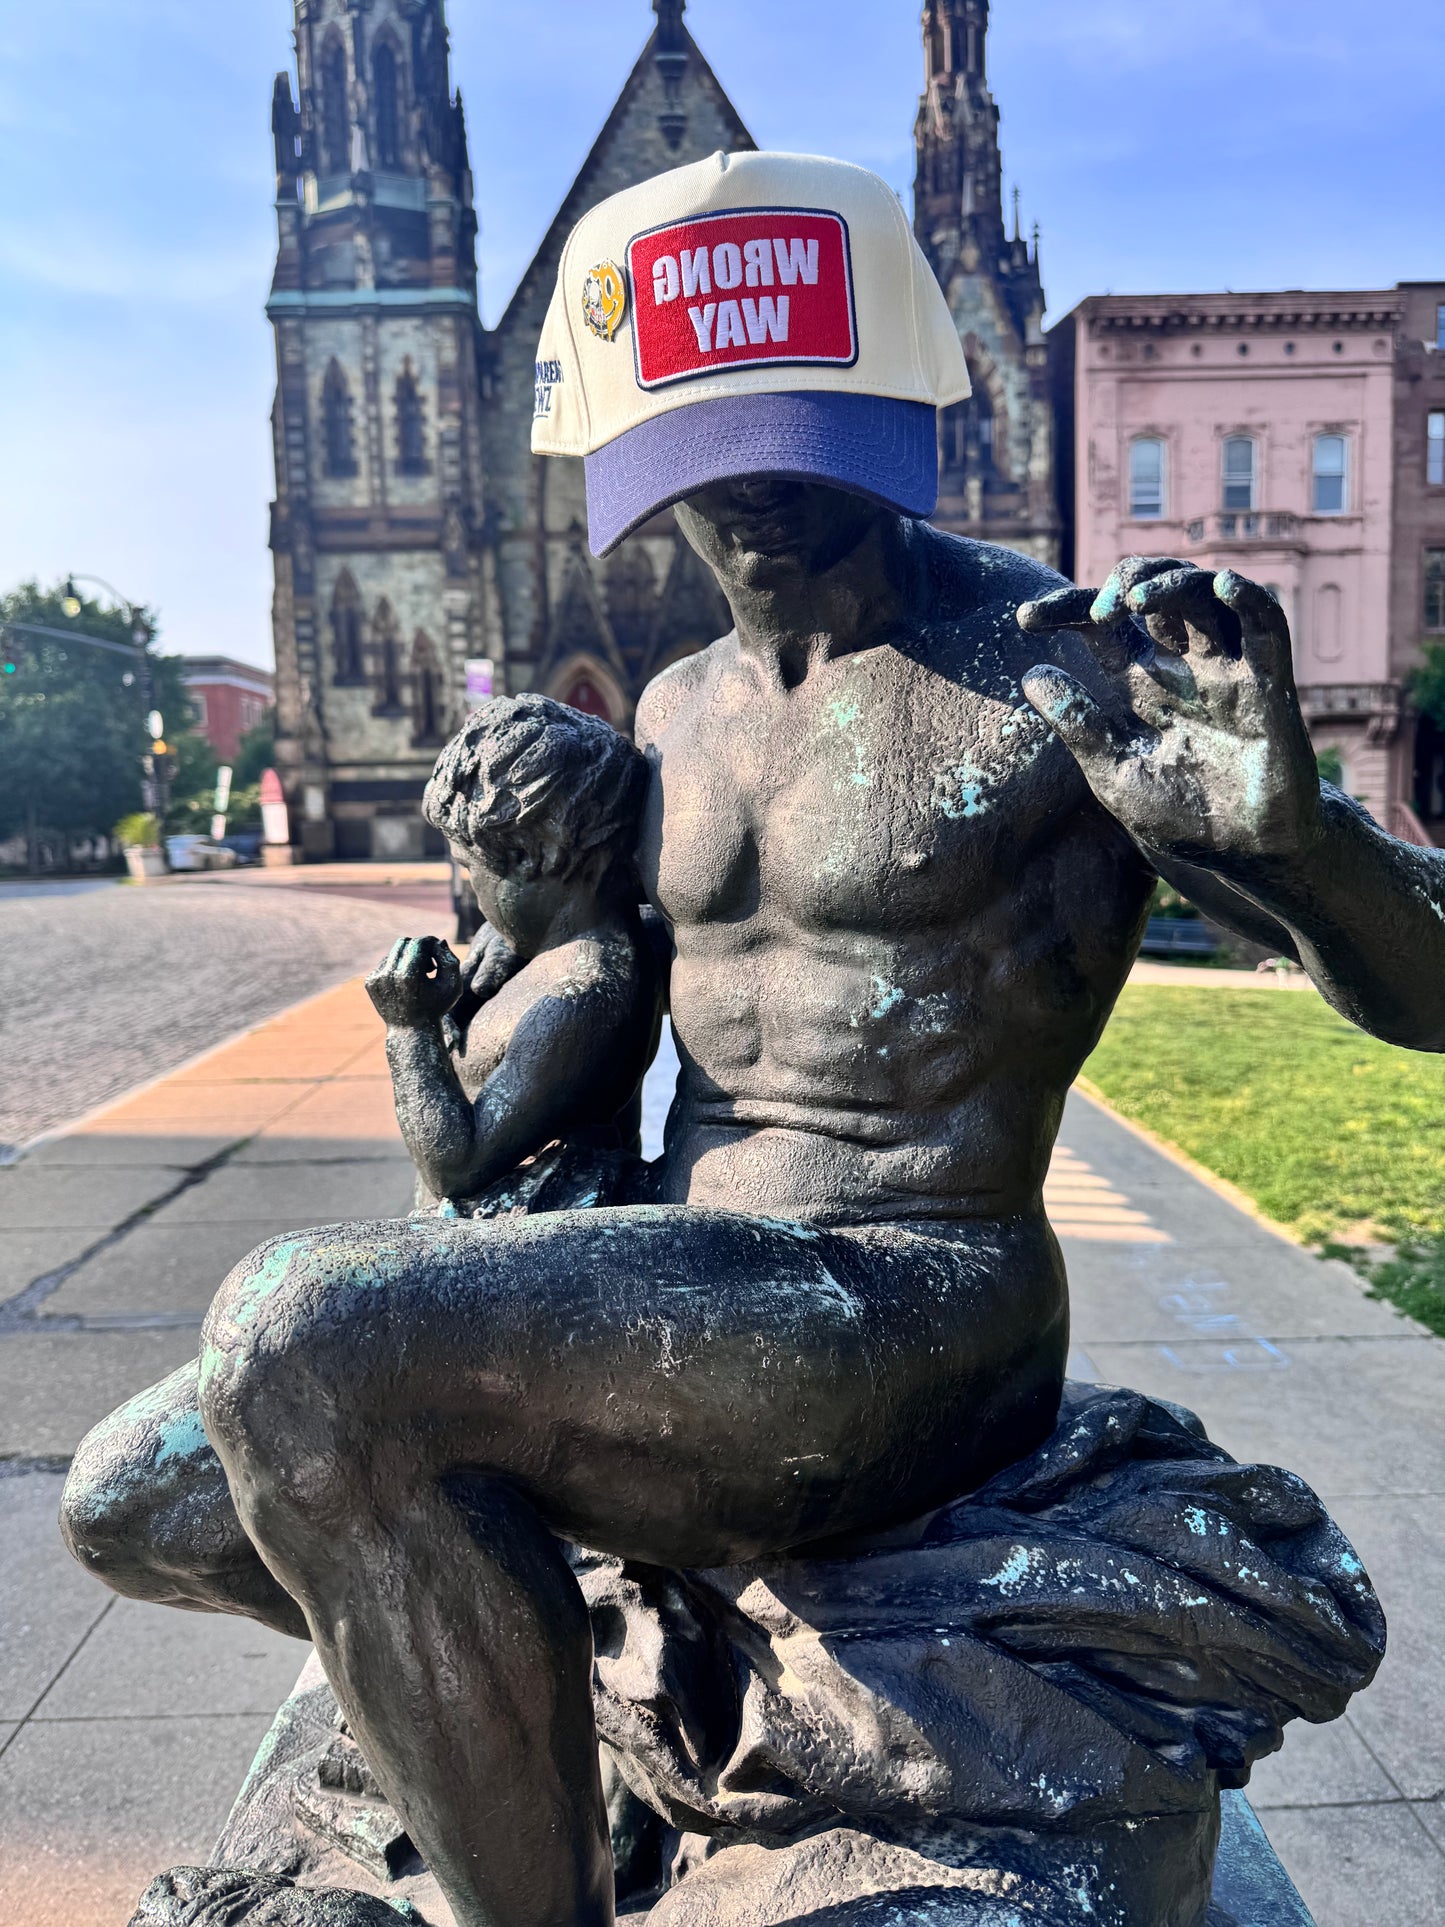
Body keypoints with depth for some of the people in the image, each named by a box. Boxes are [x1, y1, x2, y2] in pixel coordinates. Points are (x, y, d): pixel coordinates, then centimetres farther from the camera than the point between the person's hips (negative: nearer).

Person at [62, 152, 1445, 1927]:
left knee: (292, 1335, -27)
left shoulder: (1065, 669, -9)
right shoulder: (675, 713, 12)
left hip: (912, 1324, -7)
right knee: (140, 1508, 5)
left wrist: (1285, 819, -30)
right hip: (678, 1305, 7)